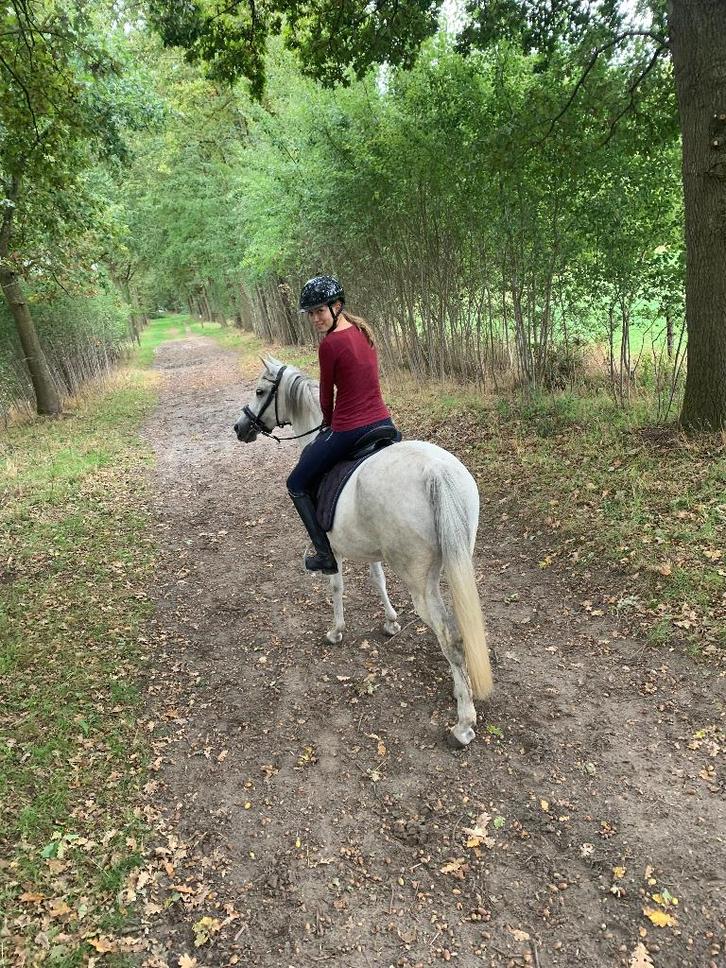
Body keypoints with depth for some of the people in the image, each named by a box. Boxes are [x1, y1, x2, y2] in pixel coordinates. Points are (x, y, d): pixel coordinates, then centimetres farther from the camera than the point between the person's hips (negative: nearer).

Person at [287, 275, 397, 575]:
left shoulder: (329, 344, -16)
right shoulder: (364, 331, 8)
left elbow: (326, 393, -4)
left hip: (348, 432, -8)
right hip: (383, 422, 8)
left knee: (297, 484, 14)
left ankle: (326, 556, 13)